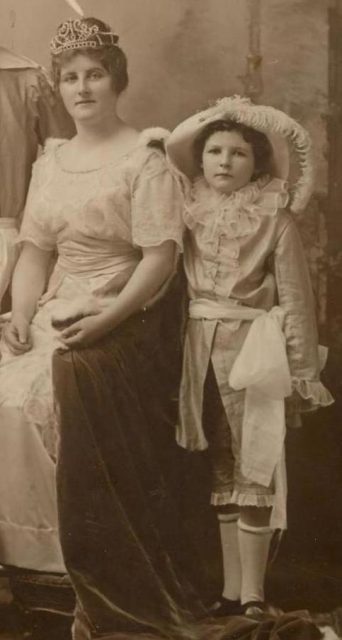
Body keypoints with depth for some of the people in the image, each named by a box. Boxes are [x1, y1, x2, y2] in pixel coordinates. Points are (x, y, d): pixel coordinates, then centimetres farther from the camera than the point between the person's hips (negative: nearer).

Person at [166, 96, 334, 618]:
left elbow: (295, 298, -7)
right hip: (202, 348, 5)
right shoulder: (190, 212, 6)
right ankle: (231, 588, 22)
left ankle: (253, 594, 9)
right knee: (221, 470, 12)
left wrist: (303, 372, -9)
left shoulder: (276, 219, -6)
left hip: (252, 348, -4)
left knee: (253, 472, -1)